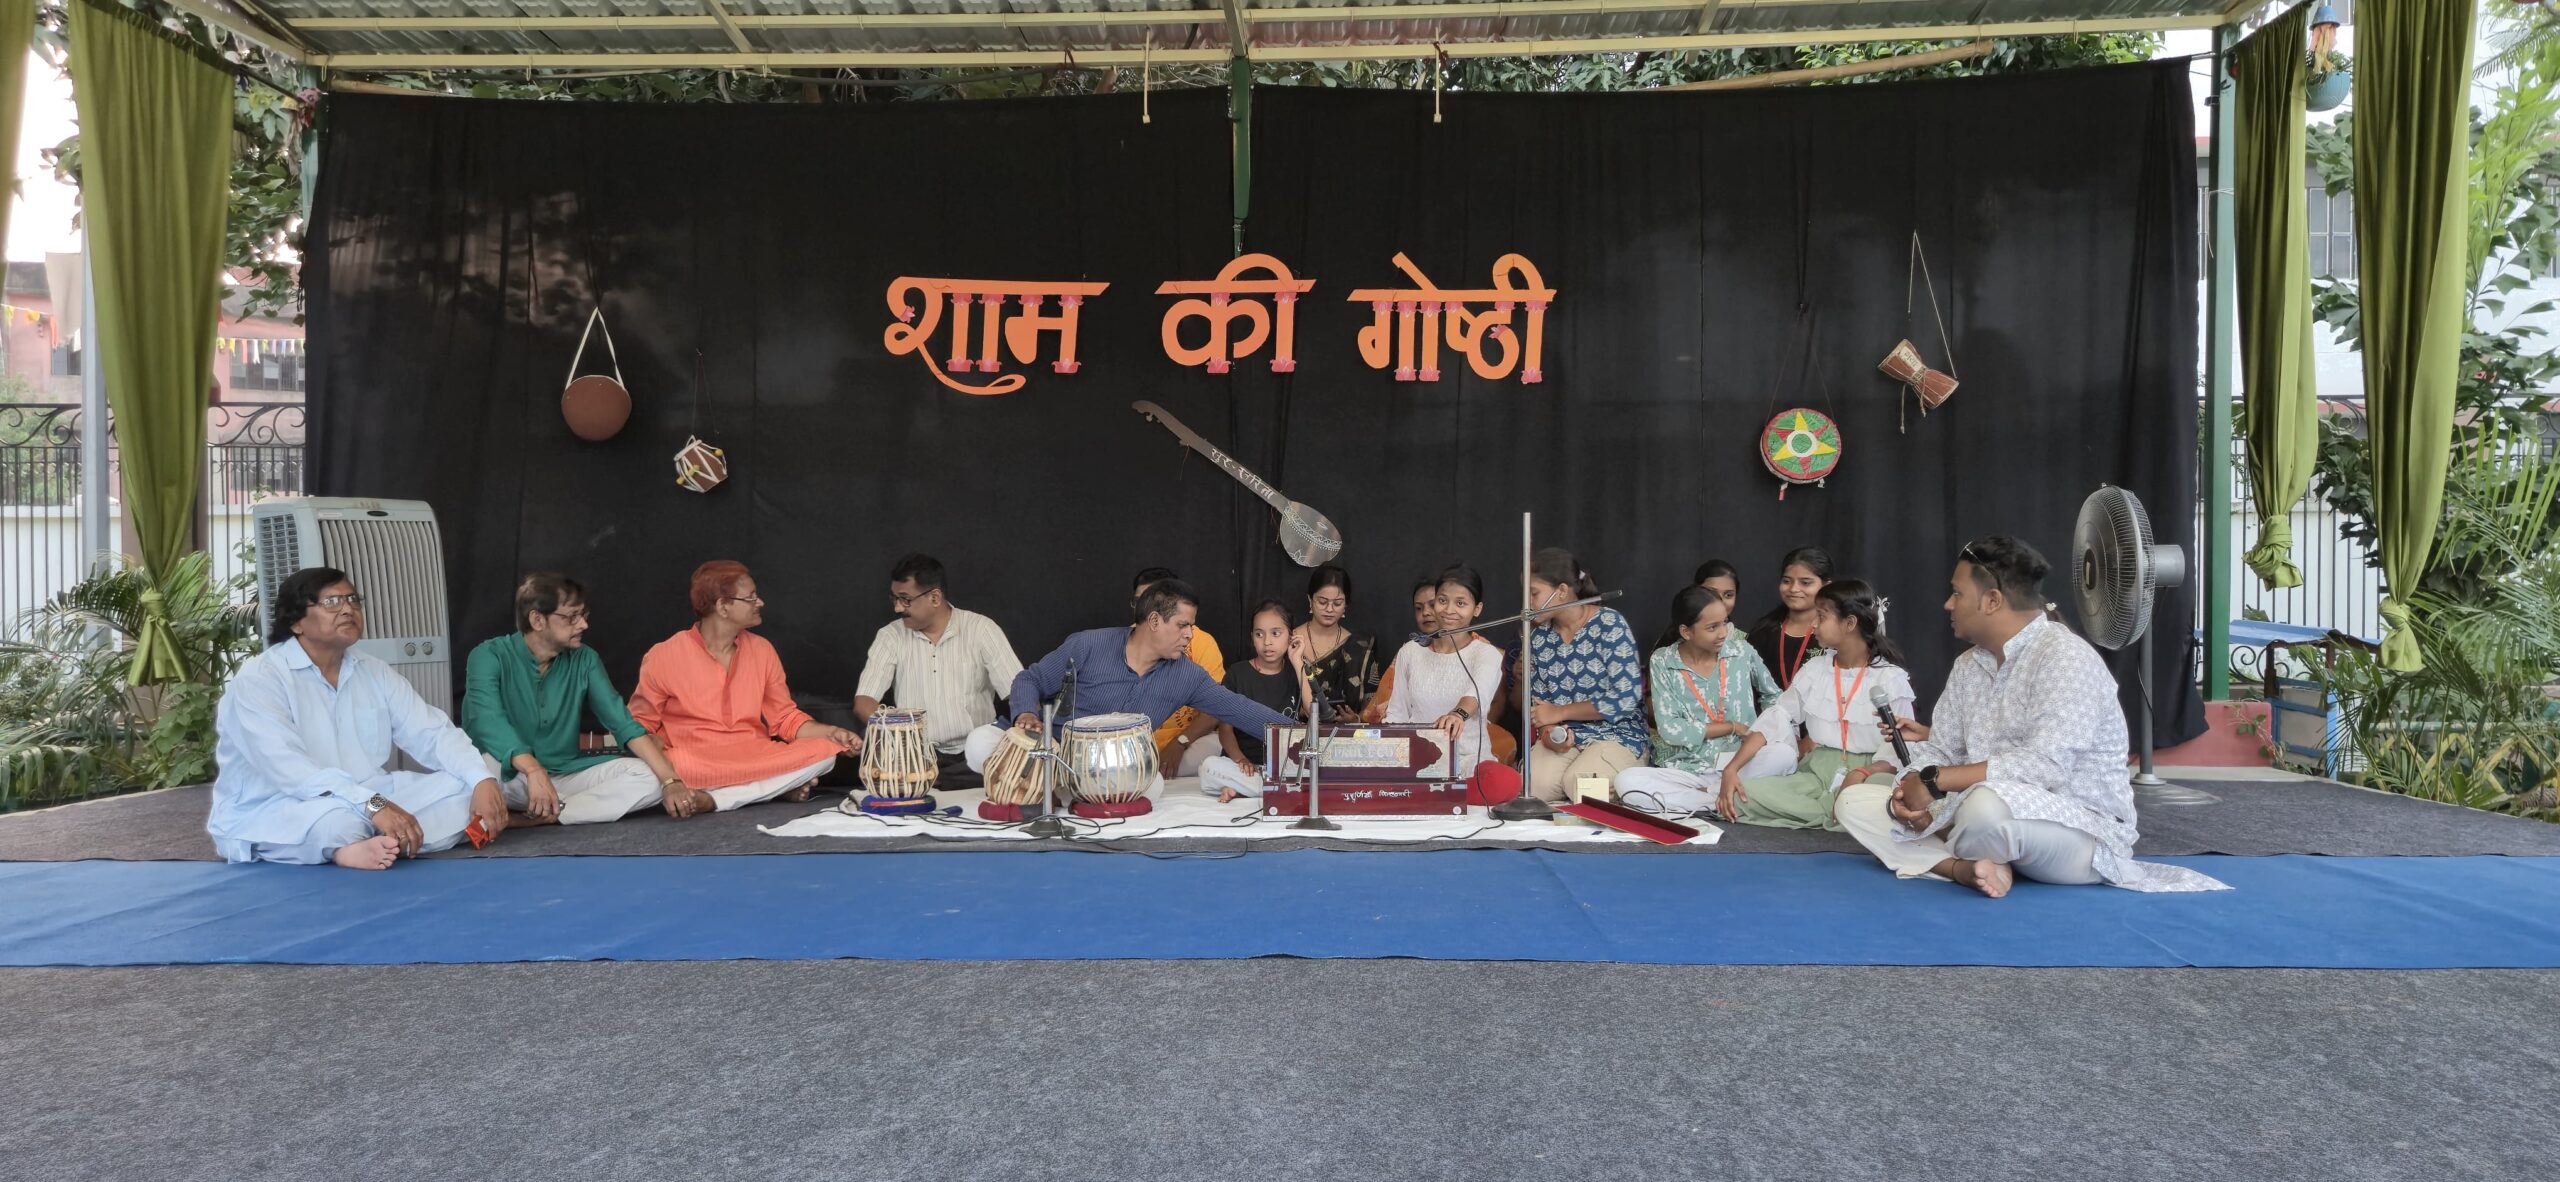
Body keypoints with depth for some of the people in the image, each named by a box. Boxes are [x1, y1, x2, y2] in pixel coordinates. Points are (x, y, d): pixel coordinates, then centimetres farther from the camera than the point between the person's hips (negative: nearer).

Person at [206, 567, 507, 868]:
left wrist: (483, 781, -18)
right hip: (271, 814, -7)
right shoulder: (258, 680, -12)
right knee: (338, 819, -40)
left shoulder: (375, 672, 8)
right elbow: (287, 768, -27)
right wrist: (373, 805, -38)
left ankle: (376, 846, -28)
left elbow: (433, 733, 1)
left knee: (462, 787, -13)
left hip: (368, 804, 7)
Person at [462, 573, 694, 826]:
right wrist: (534, 771, -46)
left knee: (649, 777, -18)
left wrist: (670, 781, -17)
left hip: (567, 775, 4)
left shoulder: (584, 660, 3)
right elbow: (488, 720, -27)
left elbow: (623, 722, -4)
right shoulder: (490, 656, -9)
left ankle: (538, 818, -26)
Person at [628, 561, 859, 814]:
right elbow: (641, 724, 5)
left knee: (825, 751, -21)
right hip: (696, 763, -4)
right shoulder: (665, 656, -2)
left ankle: (711, 800, -22)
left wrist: (831, 732, -5)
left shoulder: (761, 650, 9)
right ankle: (780, 786, -24)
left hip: (757, 759, 4)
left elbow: (785, 717, 13)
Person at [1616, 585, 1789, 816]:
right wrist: (1733, 727, -5)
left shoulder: (1742, 651, 3)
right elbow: (1669, 728, -7)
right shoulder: (1663, 661, -1)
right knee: (1626, 781, -29)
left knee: (1783, 756, -30)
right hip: (1685, 769, -1)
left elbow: (1773, 696, 19)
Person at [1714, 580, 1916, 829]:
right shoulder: (1815, 669, 9)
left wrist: (1862, 775, -30)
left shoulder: (1892, 679, -3)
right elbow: (1774, 721, 3)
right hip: (1816, 773, 4)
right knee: (1744, 794, -23)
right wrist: (1731, 769, -11)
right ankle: (1841, 815, -19)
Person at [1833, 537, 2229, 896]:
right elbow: (1939, 752, 8)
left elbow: (2046, 766, -29)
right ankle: (1967, 866, -21)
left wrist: (1934, 780, -26)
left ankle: (1939, 857, -9)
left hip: (2085, 832, -8)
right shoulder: (1968, 666, 8)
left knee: (1989, 803, -42)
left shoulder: (2066, 657, -18)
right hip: (1999, 820, 8)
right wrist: (1911, 793, -15)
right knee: (1855, 801, -2)